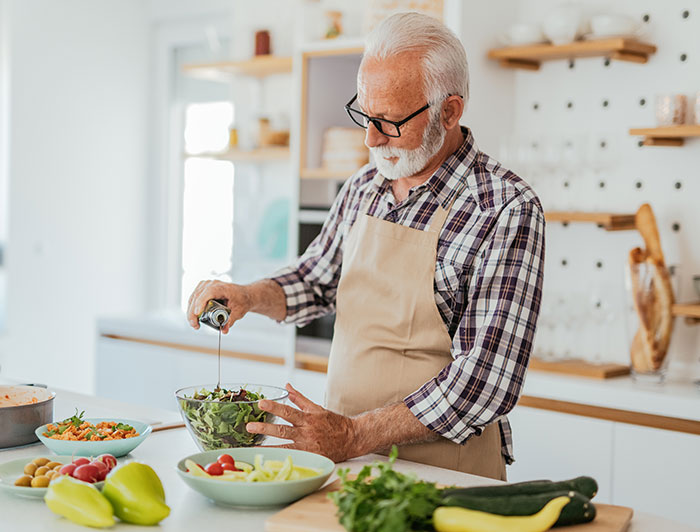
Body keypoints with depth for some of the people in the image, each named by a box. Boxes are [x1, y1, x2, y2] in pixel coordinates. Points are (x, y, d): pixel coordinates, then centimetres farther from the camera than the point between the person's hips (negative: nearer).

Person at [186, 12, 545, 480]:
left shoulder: (508, 209, -13)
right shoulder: (364, 187, 8)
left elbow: (487, 376, -19)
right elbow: (317, 280, 26)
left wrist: (355, 435, -21)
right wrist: (249, 296, 6)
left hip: (445, 473, -6)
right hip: (343, 453, 6)